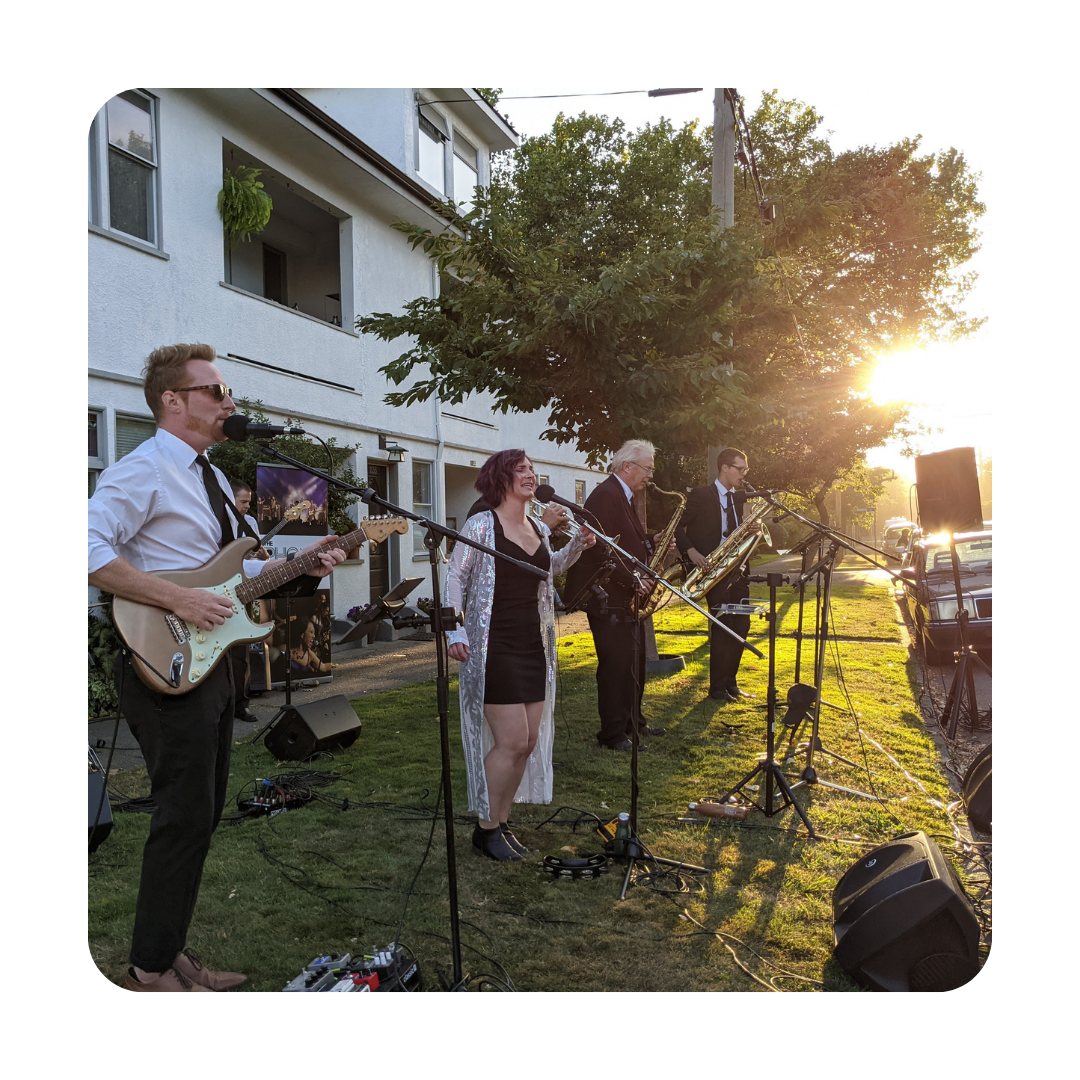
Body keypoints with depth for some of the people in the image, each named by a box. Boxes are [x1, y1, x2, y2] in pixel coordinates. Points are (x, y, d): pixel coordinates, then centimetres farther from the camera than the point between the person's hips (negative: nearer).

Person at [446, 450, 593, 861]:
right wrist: (456, 634, -20)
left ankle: (502, 821, 25)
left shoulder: (538, 529, 12)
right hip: (494, 648, -7)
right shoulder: (481, 526, -8)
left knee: (529, 742, 9)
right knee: (512, 741, -9)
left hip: (533, 646, 7)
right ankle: (486, 829, 10)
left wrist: (578, 546, 13)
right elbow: (454, 580, -8)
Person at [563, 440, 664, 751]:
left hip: (628, 597, 10)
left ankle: (632, 722, 29)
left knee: (634, 662, 16)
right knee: (616, 664, -5)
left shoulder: (626, 498, 17)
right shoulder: (604, 496, -15)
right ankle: (612, 734, 4)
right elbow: (601, 548, -24)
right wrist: (632, 579, -22)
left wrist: (653, 543, 6)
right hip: (608, 598, -10)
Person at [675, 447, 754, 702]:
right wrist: (691, 552, -18)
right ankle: (717, 688, 0)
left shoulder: (739, 498, 15)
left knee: (741, 626, 7)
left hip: (737, 569, 7)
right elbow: (678, 527, -6)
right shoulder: (700, 496, -6)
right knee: (723, 626, -9)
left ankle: (730, 683, 19)